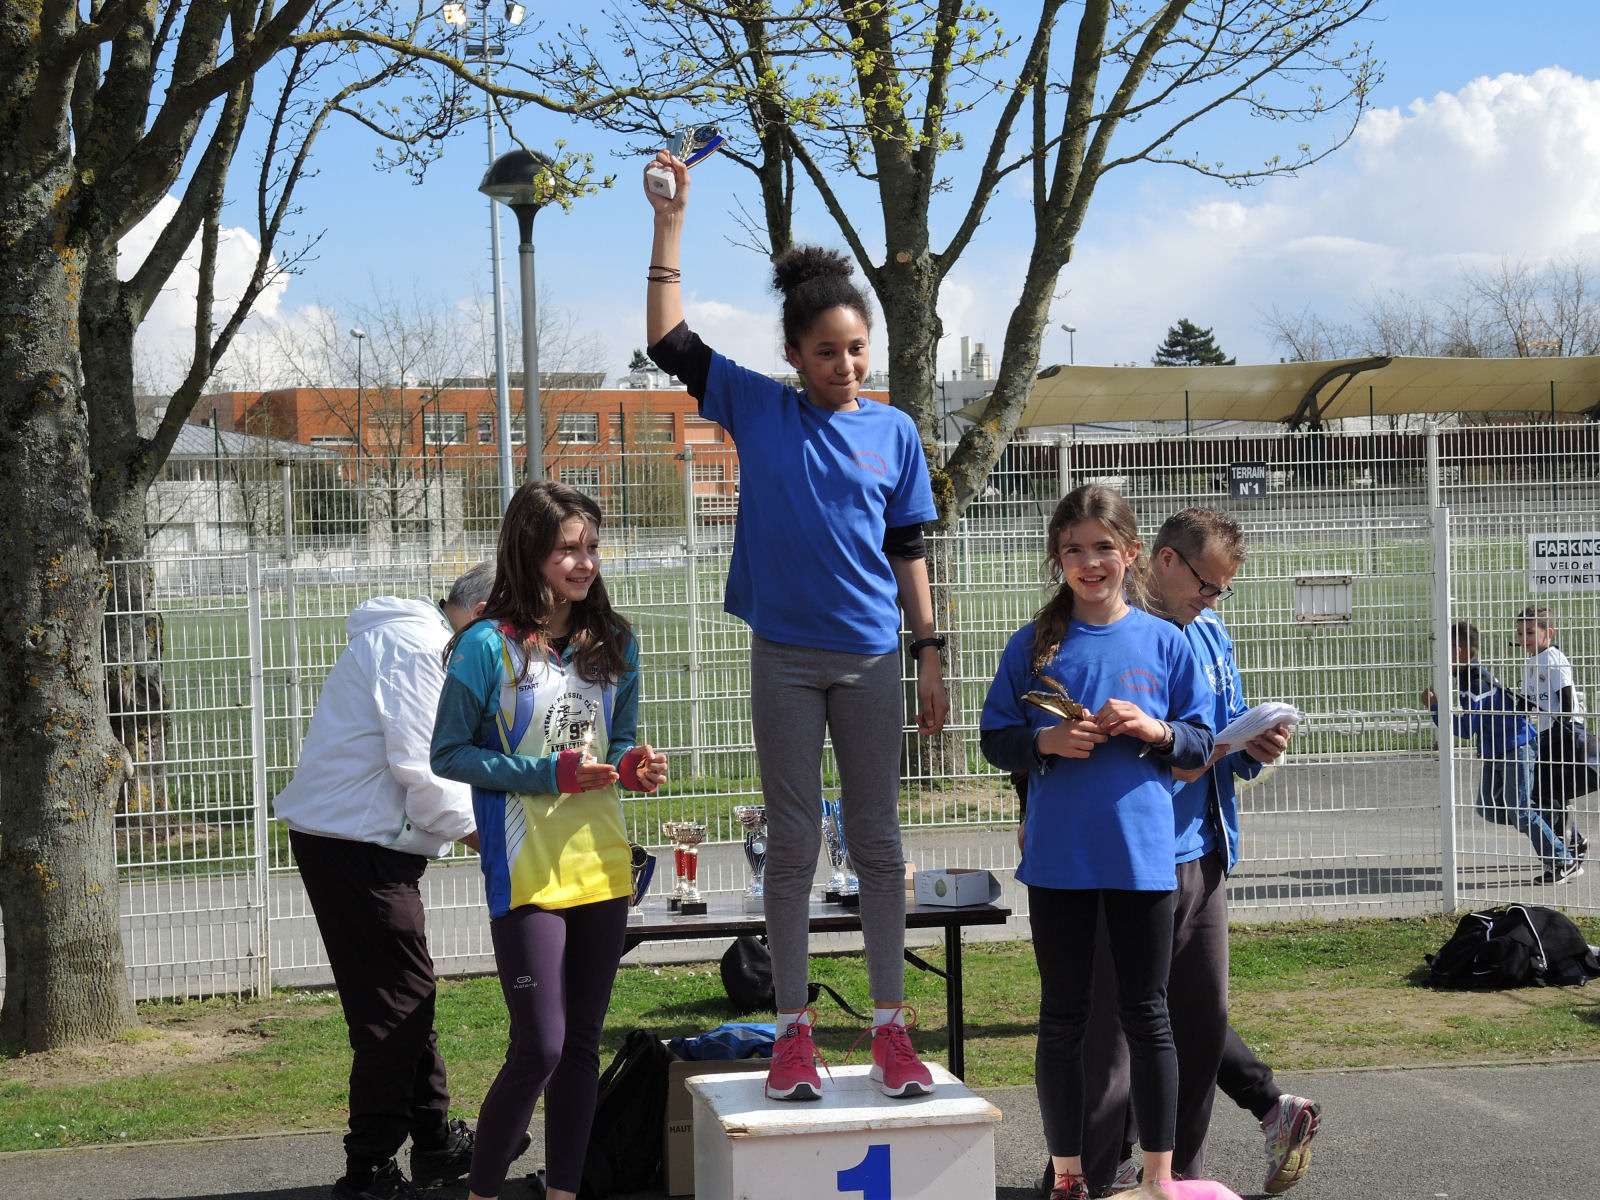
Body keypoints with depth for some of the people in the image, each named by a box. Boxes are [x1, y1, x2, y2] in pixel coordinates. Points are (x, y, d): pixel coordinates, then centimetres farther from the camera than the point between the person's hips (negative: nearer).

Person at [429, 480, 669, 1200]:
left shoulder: (613, 644, 9)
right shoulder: (488, 646, -9)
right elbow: (448, 754, -7)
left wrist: (632, 766, -5)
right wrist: (550, 774, -16)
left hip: (602, 865, 6)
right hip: (526, 871, -6)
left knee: (582, 1042, 10)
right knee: (539, 1048, -8)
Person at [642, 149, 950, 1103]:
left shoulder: (895, 433, 5)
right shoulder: (759, 410, 2)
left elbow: (910, 552, 9)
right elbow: (671, 343, -3)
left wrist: (931, 655, 5)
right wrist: (671, 223, -6)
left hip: (871, 657, 1)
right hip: (785, 656, -1)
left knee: (878, 841, 5)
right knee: (793, 843, 4)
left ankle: (890, 1026, 11)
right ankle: (794, 1029, 10)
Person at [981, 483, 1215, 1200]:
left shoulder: (1164, 643, 3)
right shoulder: (1035, 645, 3)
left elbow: (1201, 744, 6)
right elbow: (995, 739, 5)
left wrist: (1154, 730, -12)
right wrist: (1047, 742, -13)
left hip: (1142, 851, 0)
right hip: (1058, 856, 0)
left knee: (1146, 1014, 6)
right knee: (1063, 1016, 8)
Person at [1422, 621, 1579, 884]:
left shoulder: (1477, 681, -24)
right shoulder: (1468, 675, 8)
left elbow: (1467, 728, -25)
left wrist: (1435, 706, -20)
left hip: (1517, 750, -10)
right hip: (1495, 753, 10)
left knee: (1518, 811, -7)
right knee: (1487, 808, 7)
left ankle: (1566, 863, 1)